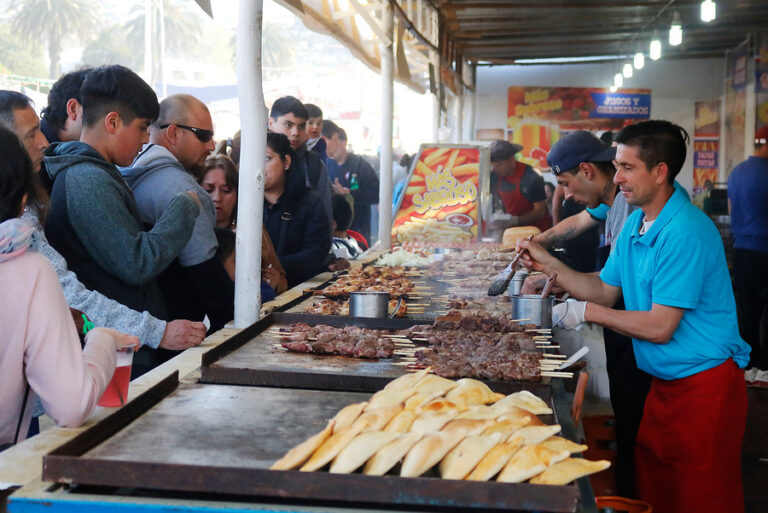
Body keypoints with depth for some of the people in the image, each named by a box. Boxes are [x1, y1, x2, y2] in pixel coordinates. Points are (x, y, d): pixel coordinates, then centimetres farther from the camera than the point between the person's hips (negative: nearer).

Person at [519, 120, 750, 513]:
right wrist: (548, 265, 2)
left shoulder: (687, 233, -22)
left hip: (704, 387, -9)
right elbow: (605, 291, 13)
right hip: (664, 382, 9)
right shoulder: (636, 224, 8)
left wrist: (587, 312, -16)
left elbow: (660, 327, -23)